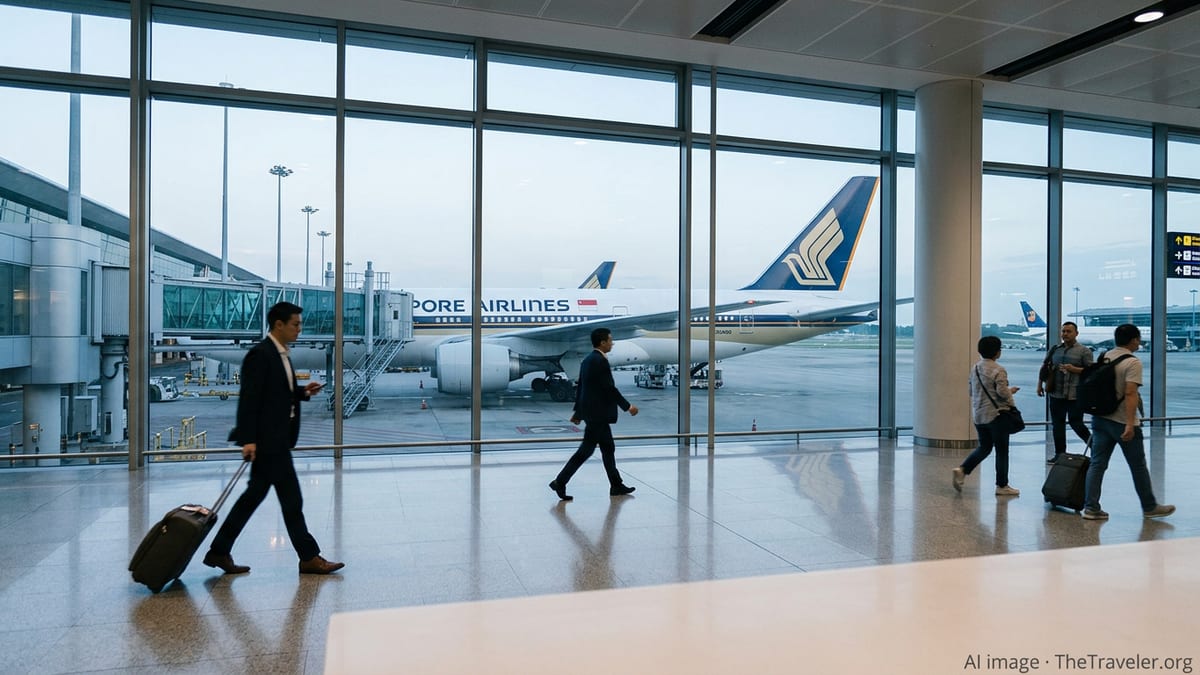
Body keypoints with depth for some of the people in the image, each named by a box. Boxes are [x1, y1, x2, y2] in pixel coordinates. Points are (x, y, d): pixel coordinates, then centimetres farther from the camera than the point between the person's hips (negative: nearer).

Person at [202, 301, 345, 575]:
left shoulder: (280, 354, 14)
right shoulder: (260, 354, -15)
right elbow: (249, 399, -20)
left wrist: (303, 391, 7)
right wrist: (248, 439, -24)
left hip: (277, 438, 10)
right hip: (267, 439, -10)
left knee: (255, 494, 14)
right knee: (291, 498, -3)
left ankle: (219, 551, 24)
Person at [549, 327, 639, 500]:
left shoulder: (588, 360, 12)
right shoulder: (600, 361, -18)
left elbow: (580, 387, 16)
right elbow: (610, 388, -20)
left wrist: (577, 411, 21)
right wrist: (628, 406, -12)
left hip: (592, 411, 10)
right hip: (598, 413, -10)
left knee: (608, 448, 15)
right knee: (586, 449, -5)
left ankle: (616, 485, 21)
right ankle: (560, 482, -2)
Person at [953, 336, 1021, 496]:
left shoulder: (975, 368, 8)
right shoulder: (998, 370, -15)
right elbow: (1002, 392, -23)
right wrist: (1012, 405, -2)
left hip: (978, 415, 7)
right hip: (996, 415, -7)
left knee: (984, 447, 17)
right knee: (1001, 451, 6)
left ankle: (962, 469, -2)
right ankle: (1002, 486, 13)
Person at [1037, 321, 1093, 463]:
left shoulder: (1084, 351, -1)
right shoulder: (1055, 349, 12)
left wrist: (1074, 369, -16)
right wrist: (1040, 384, 14)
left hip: (1075, 395, -4)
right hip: (1056, 394, 5)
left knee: (1076, 424, -1)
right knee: (1057, 424, 8)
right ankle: (1059, 454, 16)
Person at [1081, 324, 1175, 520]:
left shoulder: (1105, 357, 10)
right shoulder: (1133, 362, -13)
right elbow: (1130, 394, -22)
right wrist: (1130, 424, -26)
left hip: (1100, 419, 7)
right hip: (1122, 423, -7)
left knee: (1097, 464, 4)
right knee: (1138, 467, 9)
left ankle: (1091, 508, 1)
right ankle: (1150, 507, 24)